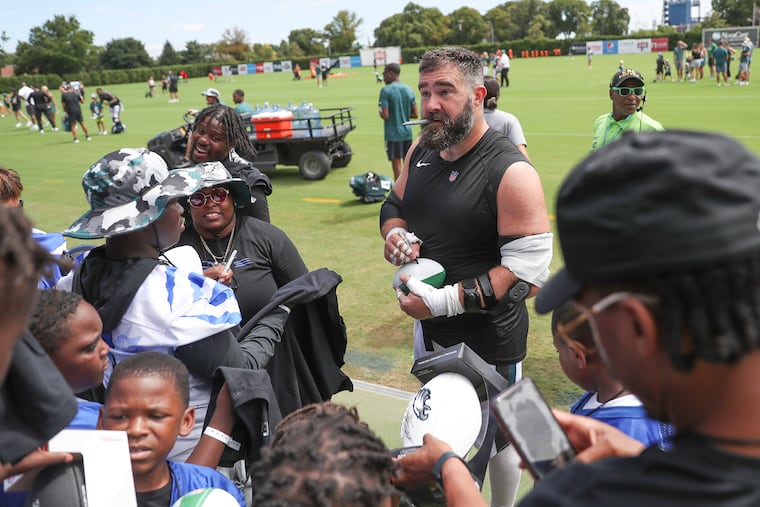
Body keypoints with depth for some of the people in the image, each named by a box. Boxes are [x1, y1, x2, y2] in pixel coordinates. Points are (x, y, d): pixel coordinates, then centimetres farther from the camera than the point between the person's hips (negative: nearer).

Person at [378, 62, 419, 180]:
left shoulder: (386, 90, -13)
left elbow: (385, 116, -18)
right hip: (407, 132, 6)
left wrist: (380, 112, 3)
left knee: (397, 165, 0)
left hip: (393, 134, -6)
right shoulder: (409, 90, 5)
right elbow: (415, 114, 5)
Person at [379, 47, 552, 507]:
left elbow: (528, 268, -26)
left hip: (488, 334, -7)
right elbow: (394, 205, 14)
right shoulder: (421, 151, -2)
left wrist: (446, 300, -28)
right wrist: (396, 235, -10)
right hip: (429, 322, 7)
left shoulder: (511, 172, -24)